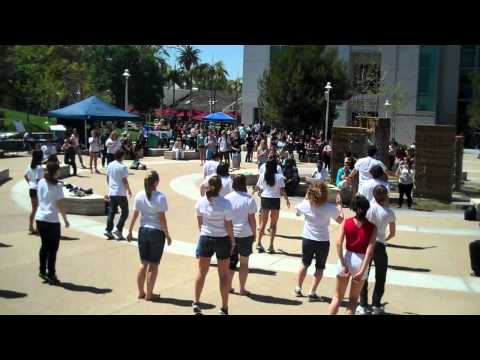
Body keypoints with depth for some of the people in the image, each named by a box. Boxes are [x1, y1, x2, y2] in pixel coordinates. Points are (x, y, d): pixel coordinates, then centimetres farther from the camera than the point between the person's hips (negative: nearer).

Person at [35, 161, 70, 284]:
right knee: (53, 248, 5)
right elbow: (60, 205, -12)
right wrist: (65, 219, -5)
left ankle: (42, 271, 24)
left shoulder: (41, 183, 4)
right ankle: (51, 275, 8)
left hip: (40, 218, 6)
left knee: (45, 245, 18)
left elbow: (39, 200, 11)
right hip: (52, 220, -6)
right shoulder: (57, 186, -13)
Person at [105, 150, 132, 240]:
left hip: (111, 192, 6)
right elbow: (124, 180, -16)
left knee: (111, 212, 11)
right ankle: (118, 230, -4)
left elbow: (107, 178, 13)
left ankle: (108, 230, 7)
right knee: (125, 212, 5)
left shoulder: (110, 165, 6)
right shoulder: (123, 167, -14)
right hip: (121, 193, -6)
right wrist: (129, 190, -4)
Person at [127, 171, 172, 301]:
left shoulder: (139, 196, -1)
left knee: (144, 263, 16)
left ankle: (141, 292, 23)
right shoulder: (160, 197, -14)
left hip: (143, 231, 4)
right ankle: (149, 294, 15)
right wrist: (167, 235, -7)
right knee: (153, 265, 7)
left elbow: (134, 215, 2)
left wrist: (130, 232, 11)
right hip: (157, 232, -4)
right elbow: (162, 218, -14)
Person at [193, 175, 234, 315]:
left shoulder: (201, 201, -6)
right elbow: (229, 225, -12)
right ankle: (224, 308, 15)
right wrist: (232, 241, 1)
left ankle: (196, 303, 21)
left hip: (205, 238, 3)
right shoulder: (225, 203, -17)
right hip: (222, 239, -3)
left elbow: (199, 222, 6)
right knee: (224, 274, 9)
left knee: (202, 271, 16)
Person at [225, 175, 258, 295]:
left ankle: (228, 286, 21)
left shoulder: (227, 198, -2)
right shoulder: (249, 199, -10)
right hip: (245, 234, -3)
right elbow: (252, 219, -9)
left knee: (230, 261, 17)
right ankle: (242, 288, 15)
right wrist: (254, 233, 3)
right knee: (244, 262, 10)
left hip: (230, 234, 3)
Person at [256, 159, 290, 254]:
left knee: (263, 222, 14)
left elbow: (258, 187, 2)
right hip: (275, 200, -2)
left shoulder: (262, 176, -4)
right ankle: (271, 246, 7)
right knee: (273, 224, 8)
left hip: (265, 199, 2)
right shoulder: (279, 177, -11)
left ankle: (259, 243, 15)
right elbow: (283, 191, -11)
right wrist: (287, 200, 2)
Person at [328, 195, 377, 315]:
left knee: (337, 297, 14)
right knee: (353, 299, 16)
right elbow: (369, 250, -14)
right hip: (361, 262, 0)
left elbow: (339, 244, -13)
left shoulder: (346, 223, -5)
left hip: (347, 259, 1)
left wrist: (343, 265, -11)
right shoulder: (372, 227, -7)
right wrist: (362, 271, -15)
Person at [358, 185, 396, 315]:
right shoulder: (389, 213, -6)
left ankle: (363, 306, 17)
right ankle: (376, 306, 19)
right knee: (380, 278, 16)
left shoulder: (368, 208, -8)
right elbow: (392, 233, 3)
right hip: (380, 246, -1)